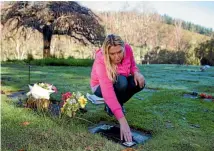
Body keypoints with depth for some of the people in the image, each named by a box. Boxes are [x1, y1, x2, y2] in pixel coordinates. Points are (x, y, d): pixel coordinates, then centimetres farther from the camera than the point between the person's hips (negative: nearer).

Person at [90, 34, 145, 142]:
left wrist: (136, 72, -27)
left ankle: (118, 104, 0)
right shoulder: (101, 61, -37)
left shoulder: (127, 49, -23)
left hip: (120, 83, 5)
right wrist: (123, 121, -50)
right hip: (100, 87, -5)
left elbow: (132, 65, -1)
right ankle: (109, 106, -8)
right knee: (121, 81, -36)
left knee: (139, 82, -24)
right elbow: (108, 92, -44)